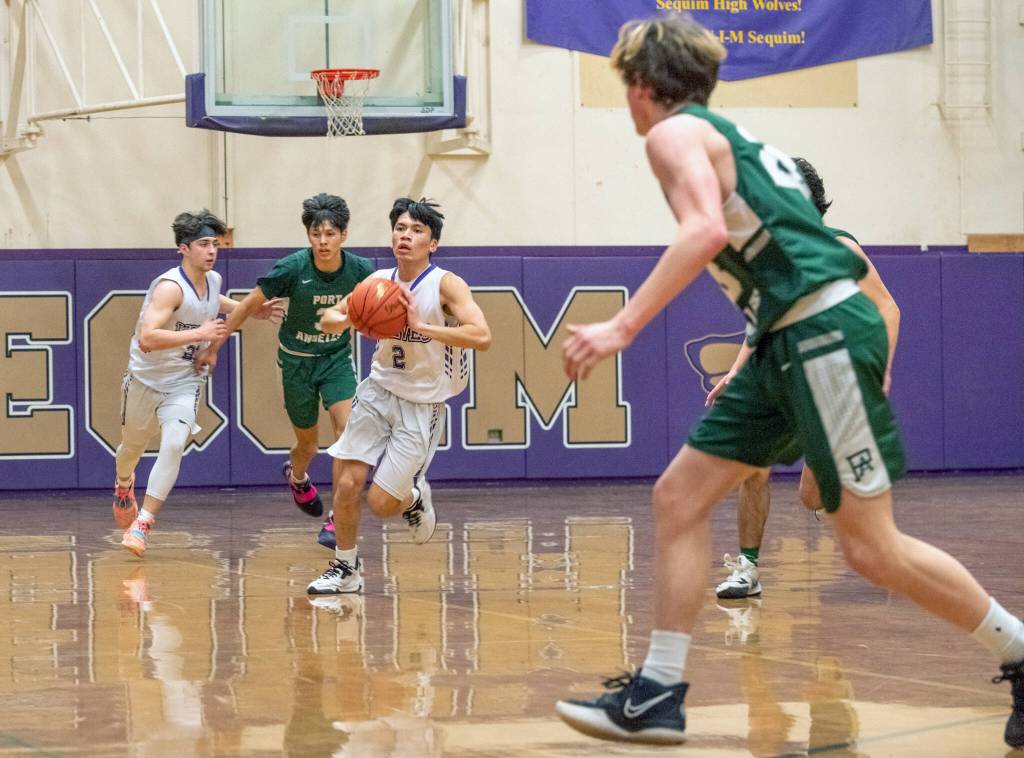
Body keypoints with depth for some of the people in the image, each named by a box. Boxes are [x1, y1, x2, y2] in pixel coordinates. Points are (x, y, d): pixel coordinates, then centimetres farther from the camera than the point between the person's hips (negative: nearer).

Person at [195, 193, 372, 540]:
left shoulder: (360, 269, -17)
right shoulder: (292, 268, -22)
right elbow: (249, 305, -11)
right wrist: (213, 348, -5)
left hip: (337, 358, 1)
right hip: (297, 360, -1)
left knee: (349, 430, -22)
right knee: (308, 443, 12)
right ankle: (296, 476, 51)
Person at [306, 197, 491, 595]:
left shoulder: (446, 285, -16)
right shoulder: (379, 281, -1)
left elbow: (481, 336, -29)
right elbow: (328, 319, 9)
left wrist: (420, 325, -34)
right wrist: (352, 319, -15)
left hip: (422, 404, -4)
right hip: (379, 389, 4)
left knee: (381, 502, -5)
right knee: (346, 485, -3)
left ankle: (415, 498, 30)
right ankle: (345, 568, 17)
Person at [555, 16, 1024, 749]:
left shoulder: (675, 132, -4)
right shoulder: (731, 137, 24)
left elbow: (708, 229, -23)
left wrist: (622, 327, -26)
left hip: (823, 330, -10)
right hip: (789, 339, 10)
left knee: (873, 548, -6)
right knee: (679, 497, 7)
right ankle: (657, 696, 7)